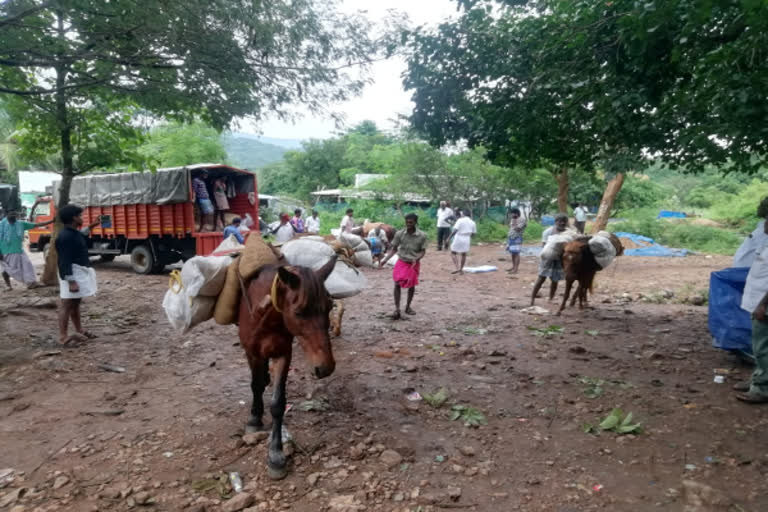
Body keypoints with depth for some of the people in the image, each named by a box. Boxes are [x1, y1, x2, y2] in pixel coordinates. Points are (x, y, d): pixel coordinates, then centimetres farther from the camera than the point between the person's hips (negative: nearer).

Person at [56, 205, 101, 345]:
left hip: (80, 273, 10)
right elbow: (65, 261, -24)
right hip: (72, 275, -10)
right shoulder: (65, 237, -20)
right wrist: (71, 281, -28)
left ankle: (80, 331, 27)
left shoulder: (74, 233, 10)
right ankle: (63, 336, -7)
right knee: (67, 305, -8)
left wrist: (91, 227, 34)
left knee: (76, 303, 17)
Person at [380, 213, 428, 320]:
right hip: (401, 262, 0)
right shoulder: (399, 234, -8)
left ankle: (408, 306, 31)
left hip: (414, 264, 0)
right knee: (397, 284, -10)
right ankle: (397, 309, -5)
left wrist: (416, 259, -24)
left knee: (411, 286, 11)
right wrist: (385, 260, -10)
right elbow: (394, 249, 0)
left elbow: (423, 251, -5)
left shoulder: (422, 236, -11)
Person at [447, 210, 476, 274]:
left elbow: (455, 230, -17)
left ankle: (458, 268, -8)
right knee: (463, 254, 17)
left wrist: (449, 238, -13)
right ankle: (461, 269, 23)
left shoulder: (460, 220, -8)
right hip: (466, 240, 4)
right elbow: (473, 233, 8)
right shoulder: (472, 222, 6)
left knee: (453, 253, 7)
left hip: (458, 239, -4)